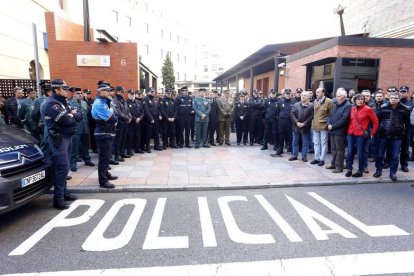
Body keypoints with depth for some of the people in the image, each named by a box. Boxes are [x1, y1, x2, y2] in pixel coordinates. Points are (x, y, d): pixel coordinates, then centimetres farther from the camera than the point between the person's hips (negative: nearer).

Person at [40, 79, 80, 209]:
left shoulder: (62, 102, 16)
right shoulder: (51, 103, -14)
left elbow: (78, 117, 10)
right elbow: (66, 120, -24)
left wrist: (71, 114, -10)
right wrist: (72, 115, -4)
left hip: (67, 137, 9)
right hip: (59, 138, -9)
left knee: (64, 167, 15)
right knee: (62, 167, -10)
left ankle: (64, 192, 25)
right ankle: (58, 198, -3)